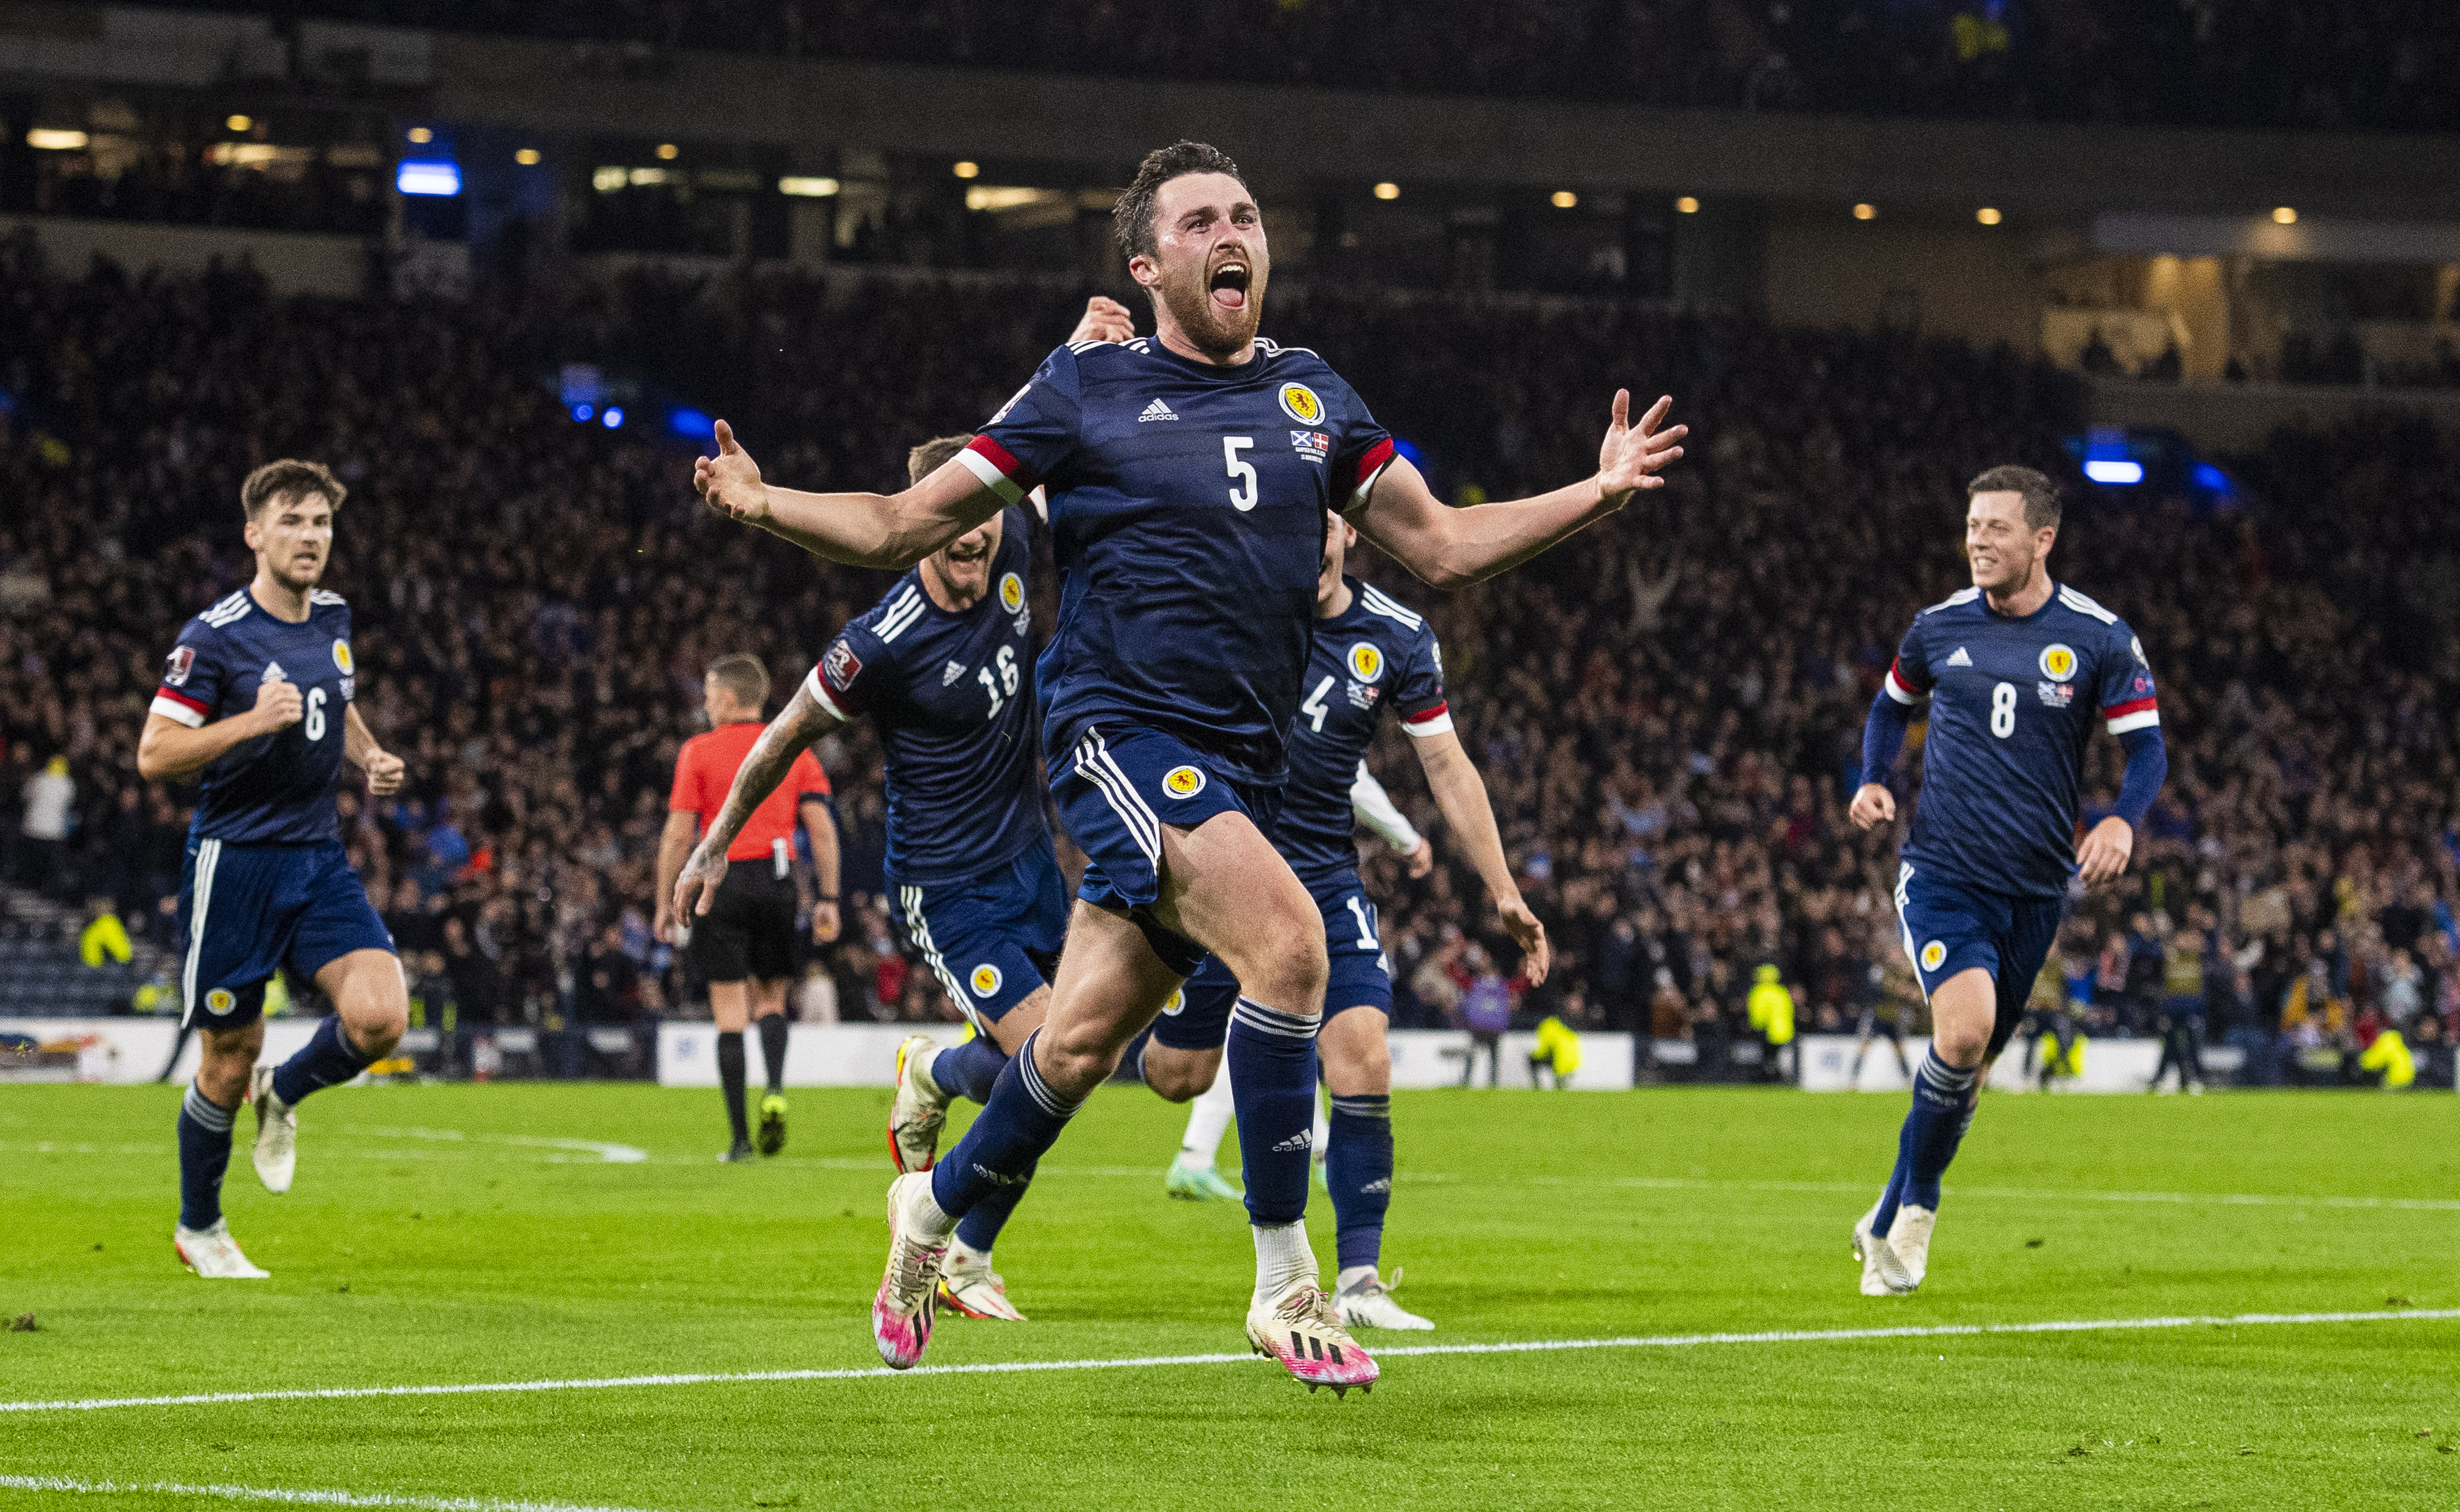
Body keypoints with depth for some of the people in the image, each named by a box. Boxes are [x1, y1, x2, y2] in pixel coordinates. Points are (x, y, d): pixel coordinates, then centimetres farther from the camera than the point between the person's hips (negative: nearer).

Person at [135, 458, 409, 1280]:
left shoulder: (334, 619, 7)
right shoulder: (215, 636, -13)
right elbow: (154, 755, -14)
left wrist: (370, 758, 8)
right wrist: (253, 722, -26)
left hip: (320, 858, 5)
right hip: (235, 863, -5)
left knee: (380, 1016, -16)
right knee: (229, 1060, 2)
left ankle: (284, 1094, 16)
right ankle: (199, 1229, 23)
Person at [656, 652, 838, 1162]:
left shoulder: (698, 752, 1)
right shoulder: (794, 749, 9)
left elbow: (678, 835, -2)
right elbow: (822, 829, 3)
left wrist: (666, 903, 4)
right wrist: (827, 900, 6)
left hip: (722, 882, -2)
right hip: (778, 883, 2)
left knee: (731, 1010, 1)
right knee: (771, 998, 17)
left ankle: (741, 1138, -3)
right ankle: (775, 1089, -11)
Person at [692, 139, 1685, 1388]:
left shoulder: (1311, 396, 14)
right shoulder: (1087, 390, 0)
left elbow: (1439, 546, 17)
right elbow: (902, 527, 2)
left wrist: (1601, 492, 7)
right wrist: (765, 506, -14)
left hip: (1238, 764, 5)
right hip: (1120, 732, -5)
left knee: (1082, 1044, 6)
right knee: (1286, 937, -27)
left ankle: (934, 1210, 35)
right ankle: (1285, 1284, -19)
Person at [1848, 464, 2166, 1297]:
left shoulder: (2099, 638, -3)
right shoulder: (1940, 626, 2)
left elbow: (2147, 746, -1)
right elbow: (1893, 703, 21)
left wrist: (2122, 821, -21)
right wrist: (1873, 780, 2)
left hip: (2034, 885, 1)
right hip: (1940, 871, -1)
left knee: (1967, 1064, 10)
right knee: (1964, 1029, -24)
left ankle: (1890, 1225, 29)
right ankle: (1916, 1205, -5)